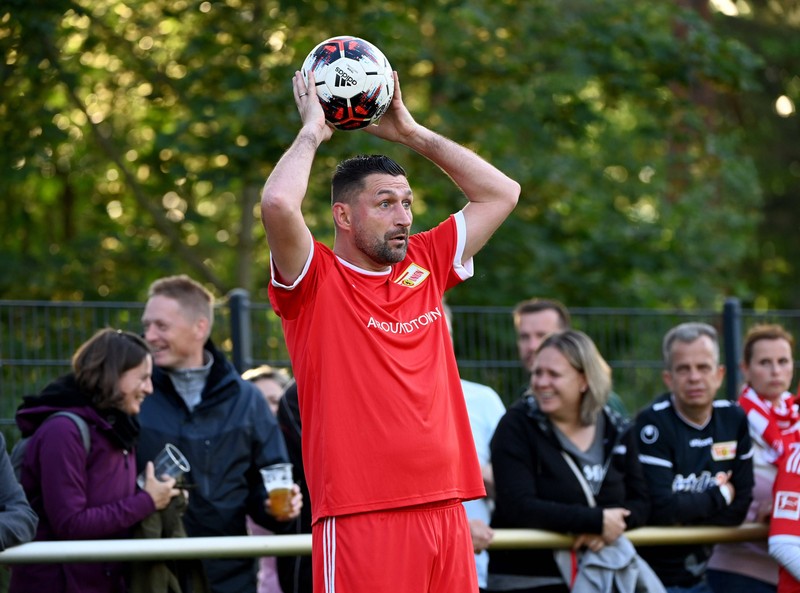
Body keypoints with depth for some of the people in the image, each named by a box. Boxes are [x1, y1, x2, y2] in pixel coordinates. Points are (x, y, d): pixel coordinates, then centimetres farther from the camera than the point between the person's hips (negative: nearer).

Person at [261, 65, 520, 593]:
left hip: (444, 506, 6)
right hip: (360, 515, -6)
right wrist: (313, 132, -3)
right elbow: (278, 204, -20)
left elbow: (502, 193, 21)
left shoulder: (426, 265, 15)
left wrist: (412, 133, 16)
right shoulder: (314, 281, -1)